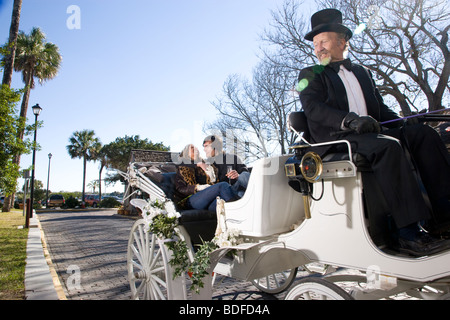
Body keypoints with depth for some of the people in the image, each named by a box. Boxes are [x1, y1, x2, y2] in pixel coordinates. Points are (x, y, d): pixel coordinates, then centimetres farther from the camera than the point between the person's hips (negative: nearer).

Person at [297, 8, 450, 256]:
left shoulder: (362, 72, 27)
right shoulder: (310, 75, 11)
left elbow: (380, 108, 21)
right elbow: (312, 108, -9)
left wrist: (405, 122, 0)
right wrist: (350, 120, -25)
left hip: (367, 133, 6)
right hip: (334, 139, -5)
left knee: (423, 133, -14)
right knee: (387, 145, -31)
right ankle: (408, 232, -32)